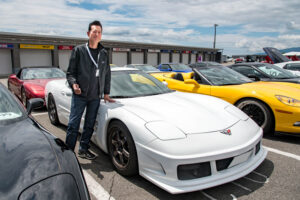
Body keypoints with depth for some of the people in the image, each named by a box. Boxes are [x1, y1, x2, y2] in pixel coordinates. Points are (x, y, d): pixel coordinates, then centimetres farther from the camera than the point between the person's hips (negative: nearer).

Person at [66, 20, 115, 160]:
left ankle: (83, 150, 25)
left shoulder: (104, 53, 10)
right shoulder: (79, 50, -1)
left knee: (89, 125, 11)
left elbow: (107, 74, 15)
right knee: (73, 125, 0)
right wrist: (73, 84, -19)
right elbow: (70, 72, 0)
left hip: (95, 97, 4)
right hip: (79, 95, -3)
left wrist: (106, 93, 11)